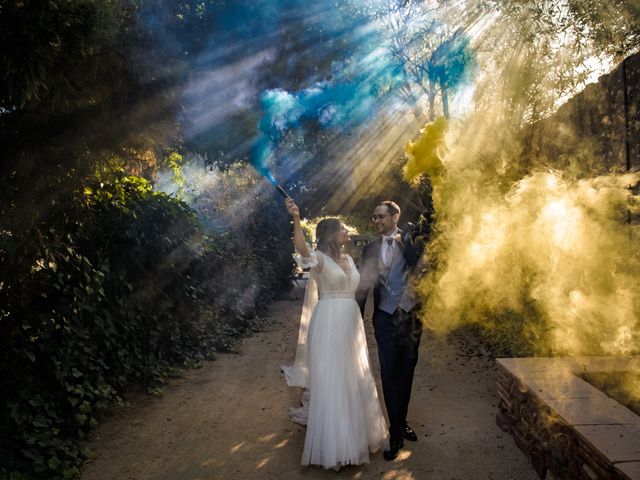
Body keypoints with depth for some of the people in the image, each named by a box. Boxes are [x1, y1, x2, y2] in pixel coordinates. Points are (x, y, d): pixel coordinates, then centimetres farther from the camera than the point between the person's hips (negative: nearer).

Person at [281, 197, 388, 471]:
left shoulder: (349, 260, 13)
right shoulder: (319, 258, -10)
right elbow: (302, 248, -32)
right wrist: (296, 219, -47)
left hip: (351, 325, 7)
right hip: (329, 325, -7)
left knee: (355, 380, 16)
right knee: (331, 382, 0)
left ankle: (357, 434, 34)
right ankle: (334, 445, 13)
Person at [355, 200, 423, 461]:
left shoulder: (410, 241, 1)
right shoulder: (370, 248, 5)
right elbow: (363, 285, 7)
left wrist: (406, 240, -18)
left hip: (410, 315, 0)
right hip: (385, 317, 0)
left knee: (406, 371, 11)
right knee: (390, 373, 1)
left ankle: (401, 423, 29)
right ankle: (396, 433, 11)